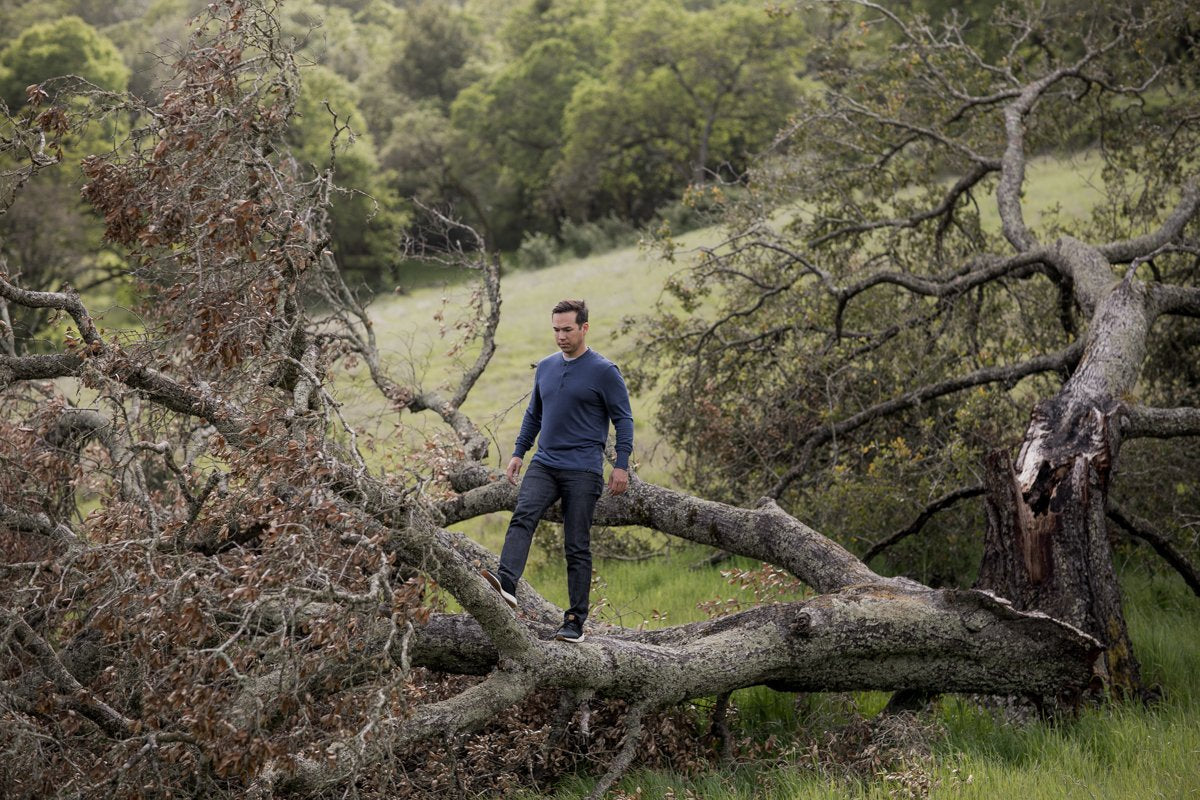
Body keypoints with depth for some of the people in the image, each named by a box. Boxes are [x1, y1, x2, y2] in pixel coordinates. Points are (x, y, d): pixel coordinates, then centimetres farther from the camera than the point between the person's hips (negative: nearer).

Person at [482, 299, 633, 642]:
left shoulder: (604, 371, -6)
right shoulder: (545, 367, 12)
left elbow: (623, 419, -5)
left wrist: (622, 465, -11)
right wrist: (518, 453, 17)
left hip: (582, 472, -5)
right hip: (544, 465, 5)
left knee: (577, 547, -1)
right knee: (523, 517, -21)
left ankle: (575, 621, 6)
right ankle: (506, 583, -39)